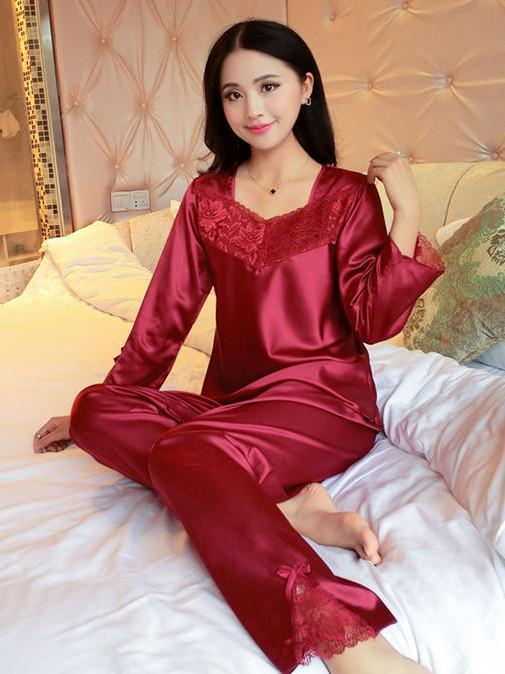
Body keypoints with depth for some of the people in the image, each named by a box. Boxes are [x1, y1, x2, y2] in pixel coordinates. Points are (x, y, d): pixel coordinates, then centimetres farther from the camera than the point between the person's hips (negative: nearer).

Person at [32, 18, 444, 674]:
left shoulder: (349, 195, -1)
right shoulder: (207, 197, 8)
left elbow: (375, 322, -9)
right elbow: (166, 312, 10)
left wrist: (408, 212, -15)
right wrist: (107, 403, 12)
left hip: (324, 400, -5)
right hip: (231, 401, 5)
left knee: (180, 455, -32)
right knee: (97, 410, -20)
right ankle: (292, 509, -28)